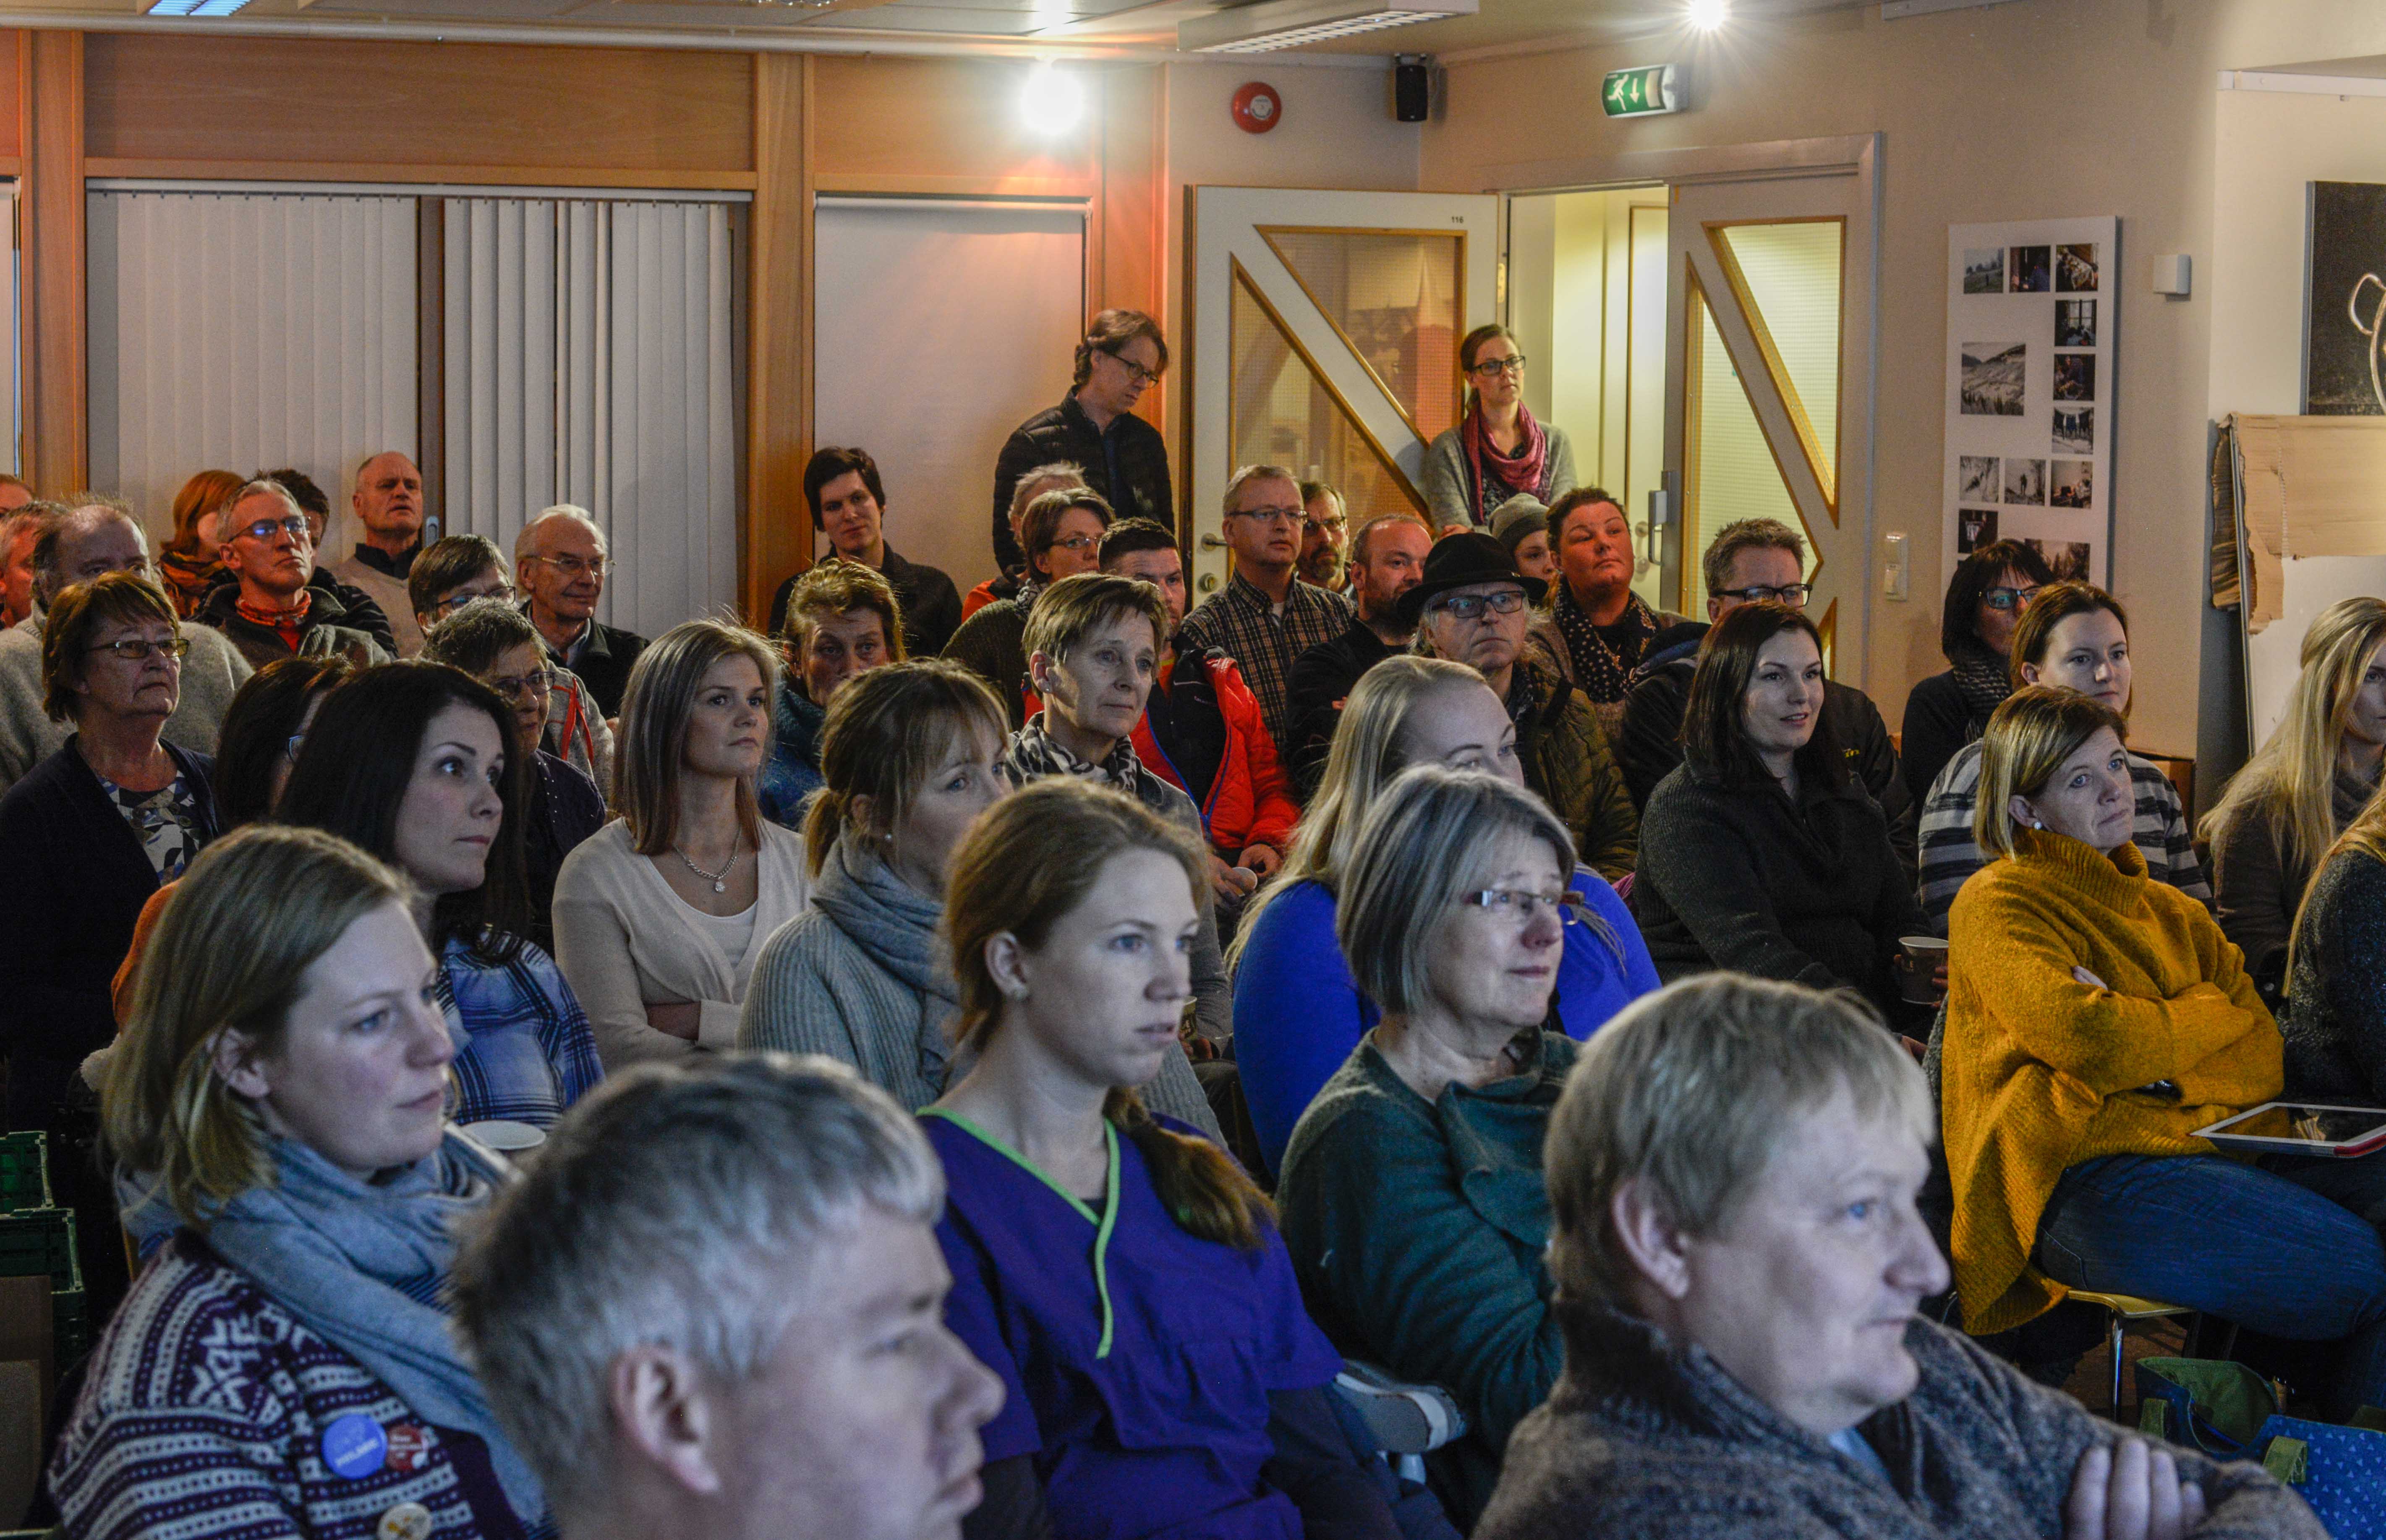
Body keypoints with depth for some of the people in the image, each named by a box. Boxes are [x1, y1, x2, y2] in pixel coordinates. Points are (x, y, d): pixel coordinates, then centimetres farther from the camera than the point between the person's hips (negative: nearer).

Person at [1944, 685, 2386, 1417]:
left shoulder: (2171, 911, 25)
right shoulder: (1997, 904, 4)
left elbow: (2264, 1060, 12)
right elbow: (2092, 1040, -13)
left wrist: (2142, 1038, -6)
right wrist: (2207, 1018, 5)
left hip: (2215, 1149, 8)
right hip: (2085, 1182, -8)